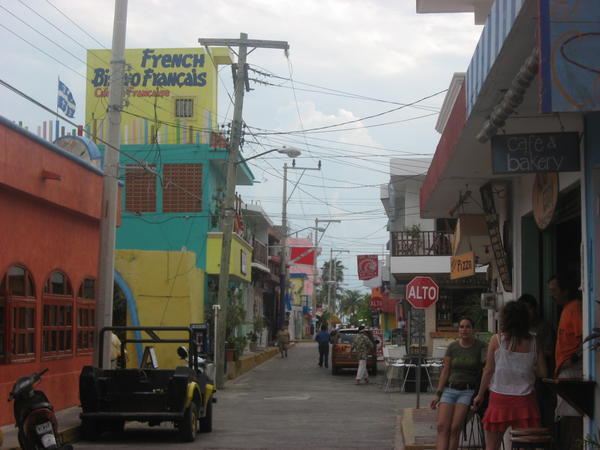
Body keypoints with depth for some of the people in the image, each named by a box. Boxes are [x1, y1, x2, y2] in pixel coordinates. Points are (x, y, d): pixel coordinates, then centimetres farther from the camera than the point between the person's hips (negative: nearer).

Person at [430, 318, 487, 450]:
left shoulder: (481, 347, 0)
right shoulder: (453, 347, 7)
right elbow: (445, 371, 9)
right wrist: (438, 394, 2)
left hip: (468, 391, -3)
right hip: (449, 390, 3)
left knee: (455, 428, -18)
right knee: (442, 427, -15)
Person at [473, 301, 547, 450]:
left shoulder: (497, 339, -5)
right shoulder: (533, 342, 0)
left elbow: (488, 370, -2)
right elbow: (542, 372, 3)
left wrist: (480, 395, 9)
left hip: (499, 398, -2)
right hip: (525, 399, 2)